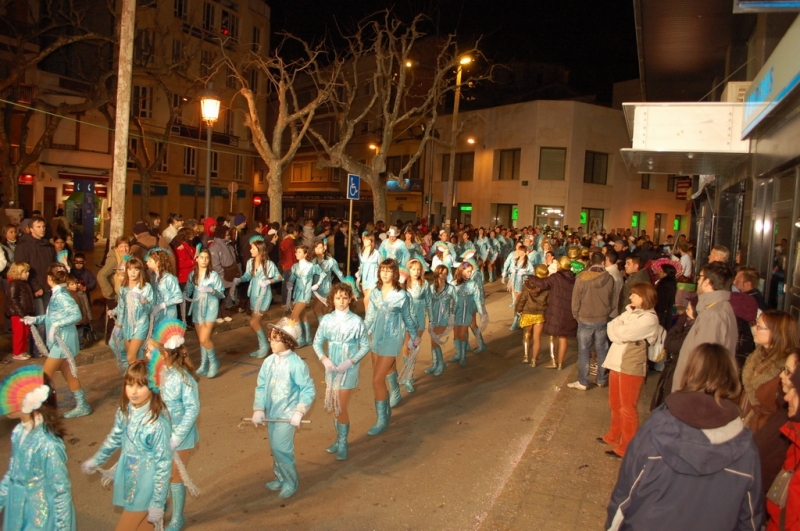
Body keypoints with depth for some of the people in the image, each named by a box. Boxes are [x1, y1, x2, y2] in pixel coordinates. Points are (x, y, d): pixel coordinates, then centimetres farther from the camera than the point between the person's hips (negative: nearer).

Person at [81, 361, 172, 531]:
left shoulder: (157, 422, -28)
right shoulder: (125, 411, -7)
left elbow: (163, 463, -21)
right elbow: (114, 438, 14)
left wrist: (157, 503, -17)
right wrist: (95, 460, 26)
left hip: (146, 486, -6)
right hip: (128, 480, 7)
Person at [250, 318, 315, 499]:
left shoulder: (296, 364, -18)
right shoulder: (268, 362, -2)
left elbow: (308, 390, -14)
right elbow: (261, 387, 3)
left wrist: (299, 412, -20)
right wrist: (258, 410, -6)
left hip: (287, 414, -6)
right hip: (271, 413, 6)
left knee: (281, 448, -7)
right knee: (275, 448, 16)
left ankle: (290, 482, 13)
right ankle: (280, 478, 36)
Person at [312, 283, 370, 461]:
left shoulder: (356, 321, -12)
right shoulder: (326, 319, -3)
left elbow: (365, 346, -6)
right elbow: (317, 342, 3)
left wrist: (350, 362, -16)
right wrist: (324, 359, -13)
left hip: (348, 369, -4)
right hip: (331, 368, 4)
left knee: (341, 407, -1)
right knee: (333, 407, 15)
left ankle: (342, 444, 17)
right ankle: (340, 439, 34)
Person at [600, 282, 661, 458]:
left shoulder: (649, 319, -15)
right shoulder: (630, 311, 12)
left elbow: (622, 334, -21)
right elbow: (612, 327, 4)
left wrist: (618, 329, -2)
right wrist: (620, 333, -14)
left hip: (631, 367, -8)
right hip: (617, 362, 8)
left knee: (627, 408, 2)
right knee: (615, 404, 20)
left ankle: (626, 447, 13)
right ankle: (614, 436, 36)